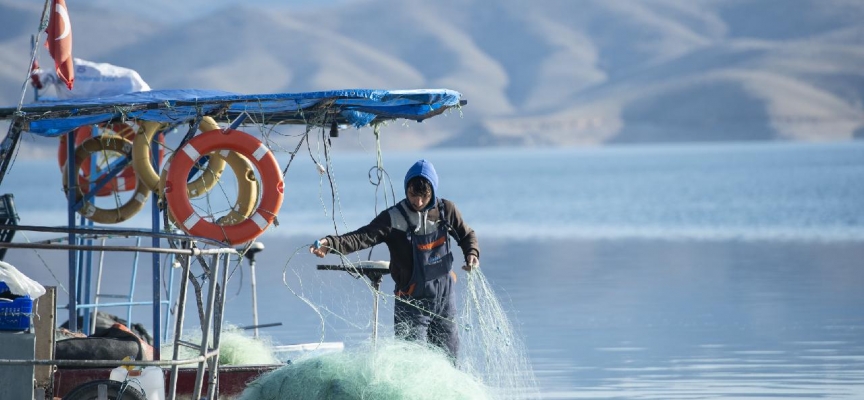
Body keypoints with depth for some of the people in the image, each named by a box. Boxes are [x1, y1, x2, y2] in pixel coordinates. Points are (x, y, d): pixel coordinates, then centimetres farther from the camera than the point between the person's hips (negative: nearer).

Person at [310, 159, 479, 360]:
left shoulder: (446, 210, -4)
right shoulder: (394, 218, -16)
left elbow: (467, 235, 13)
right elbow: (363, 237, -29)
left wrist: (472, 254, -9)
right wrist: (330, 243, -46)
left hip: (445, 297, 4)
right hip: (412, 302, -4)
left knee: (448, 362, 14)